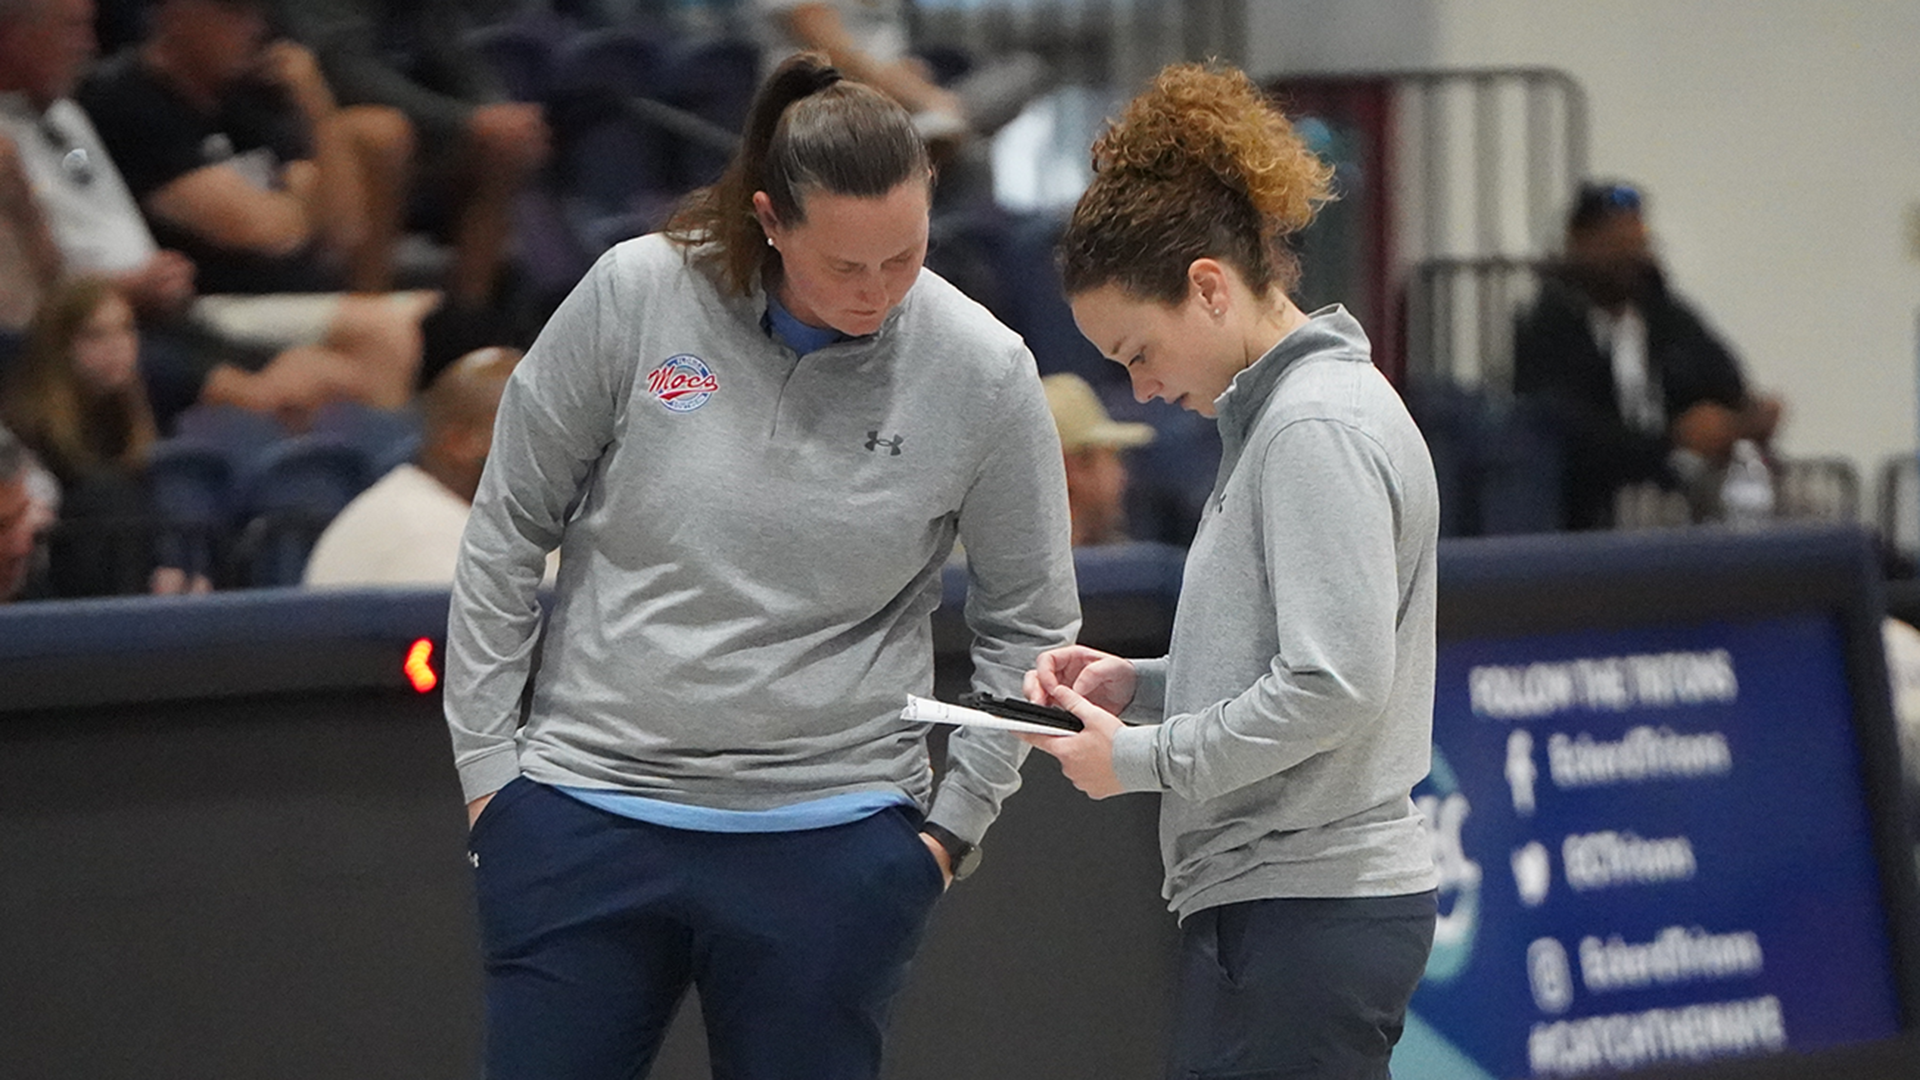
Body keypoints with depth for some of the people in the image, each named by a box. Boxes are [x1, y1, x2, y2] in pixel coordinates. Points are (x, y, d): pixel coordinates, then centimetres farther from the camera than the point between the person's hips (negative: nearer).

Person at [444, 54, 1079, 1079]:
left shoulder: (983, 371, -5)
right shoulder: (635, 295, -6)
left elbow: (1029, 625, 8)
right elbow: (507, 533, 4)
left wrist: (952, 826, 3)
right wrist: (487, 762, 3)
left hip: (831, 842, 0)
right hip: (585, 817, 1)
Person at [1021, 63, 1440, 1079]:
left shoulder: (1320, 429, -14)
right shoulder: (1276, 411, 17)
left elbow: (1337, 683, -21)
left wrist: (1145, 758, -13)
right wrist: (1134, 683, 10)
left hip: (1304, 911, -10)